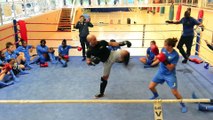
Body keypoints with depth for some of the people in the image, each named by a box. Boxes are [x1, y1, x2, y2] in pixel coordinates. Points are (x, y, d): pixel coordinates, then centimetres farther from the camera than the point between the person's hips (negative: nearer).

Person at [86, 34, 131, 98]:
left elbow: (111, 44, 0)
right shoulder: (90, 51, -11)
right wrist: (92, 62, -26)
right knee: (104, 78, 7)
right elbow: (88, 61, -3)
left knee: (125, 52, -28)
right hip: (107, 62, 0)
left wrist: (122, 43, -9)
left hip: (112, 55, 0)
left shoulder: (101, 42, -10)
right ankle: (101, 93, 27)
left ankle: (125, 62, 6)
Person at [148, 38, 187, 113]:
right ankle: (156, 95, 41)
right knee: (151, 87, 6)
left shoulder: (175, 55, -23)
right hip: (160, 72, 5)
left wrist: (165, 61, -36)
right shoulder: (163, 49, -7)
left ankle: (183, 105, 20)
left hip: (170, 75, -5)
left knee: (175, 92, -6)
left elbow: (170, 68, -23)